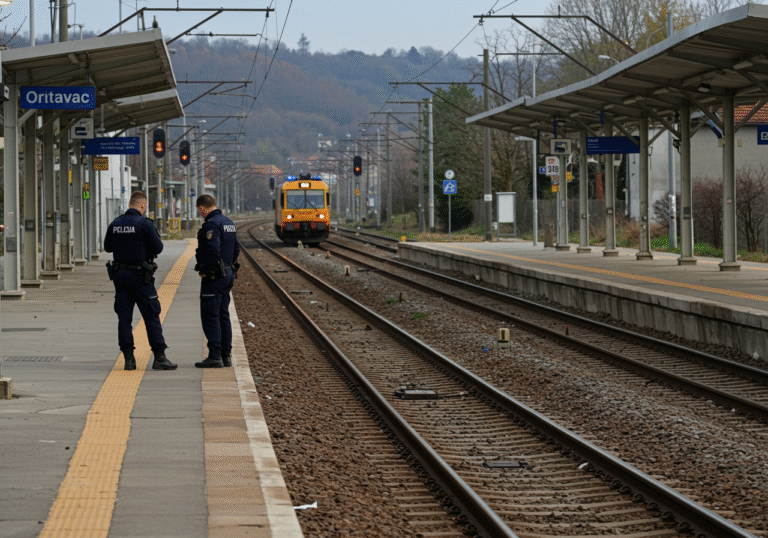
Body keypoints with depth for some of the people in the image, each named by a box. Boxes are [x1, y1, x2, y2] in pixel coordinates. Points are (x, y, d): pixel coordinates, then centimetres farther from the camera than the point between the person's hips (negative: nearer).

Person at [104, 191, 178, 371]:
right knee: (151, 315, 0)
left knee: (124, 317, 6)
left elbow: (107, 247, 17)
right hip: (139, 275, -5)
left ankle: (128, 358, 3)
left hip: (119, 273, 5)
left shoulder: (115, 224, 6)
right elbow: (158, 248, -10)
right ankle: (159, 357, -2)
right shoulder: (144, 224, -11)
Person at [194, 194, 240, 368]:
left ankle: (215, 356, -10)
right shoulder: (229, 223, 14)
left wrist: (204, 271, -16)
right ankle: (226, 355, 14)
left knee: (210, 316, -7)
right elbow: (236, 248, 19)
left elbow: (213, 250, -26)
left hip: (213, 276, -9)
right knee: (223, 315, 13)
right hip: (228, 274, 9)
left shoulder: (211, 225, -17)